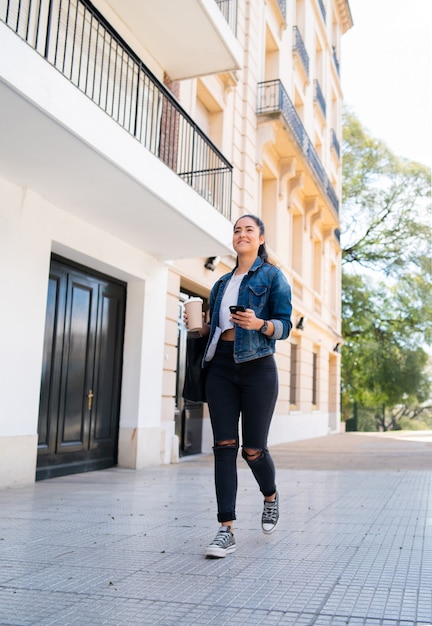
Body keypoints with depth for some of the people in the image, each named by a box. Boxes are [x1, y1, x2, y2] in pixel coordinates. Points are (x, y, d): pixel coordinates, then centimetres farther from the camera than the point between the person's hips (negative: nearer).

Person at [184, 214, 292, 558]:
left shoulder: (272, 276, 4)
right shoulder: (223, 282, 19)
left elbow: (285, 325, -3)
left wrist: (259, 324, -22)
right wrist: (198, 326, 2)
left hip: (256, 366, -4)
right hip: (220, 366, 4)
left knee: (253, 449, 1)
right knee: (224, 446, -3)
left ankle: (271, 497, 34)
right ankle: (227, 530, 0)